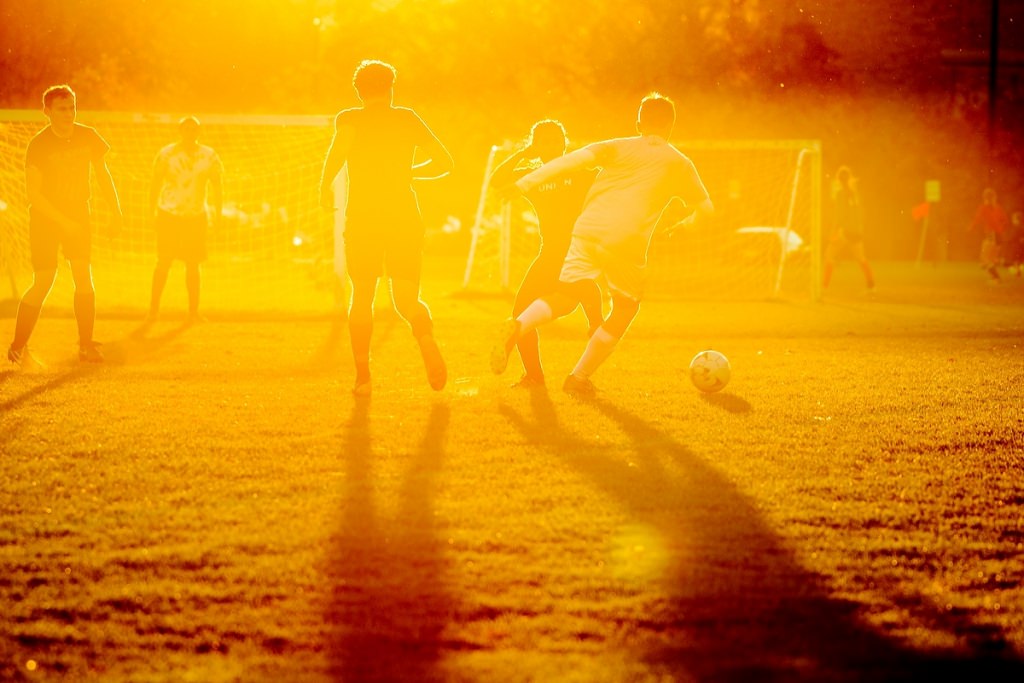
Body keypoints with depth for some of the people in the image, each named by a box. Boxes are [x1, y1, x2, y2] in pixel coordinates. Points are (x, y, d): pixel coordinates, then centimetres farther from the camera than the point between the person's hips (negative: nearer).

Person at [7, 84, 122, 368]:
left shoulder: (88, 137, -4)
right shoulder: (38, 145, -17)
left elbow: (102, 174, 8)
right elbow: (34, 193, -19)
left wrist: (116, 212, 2)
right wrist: (64, 222, -24)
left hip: (78, 216, 4)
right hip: (44, 219, -4)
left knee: (84, 278, -3)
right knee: (42, 283, -5)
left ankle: (86, 346, 5)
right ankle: (18, 348, 6)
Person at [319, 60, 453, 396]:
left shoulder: (350, 118, 3)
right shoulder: (407, 119, 9)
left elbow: (341, 145, -18)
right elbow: (443, 162, 8)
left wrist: (325, 186, -4)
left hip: (363, 218, -1)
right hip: (404, 217, 1)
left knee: (362, 298, 13)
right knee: (407, 299, 7)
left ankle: (363, 375, 6)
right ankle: (428, 343, -22)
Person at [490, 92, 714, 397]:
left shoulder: (618, 147, 19)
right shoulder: (679, 163, 18)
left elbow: (574, 159, 3)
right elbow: (706, 209, 22)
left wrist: (525, 183, -3)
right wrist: (687, 223, 45)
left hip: (588, 230, 2)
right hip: (627, 243, -2)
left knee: (565, 295, 10)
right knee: (625, 308, 18)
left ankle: (518, 327, -21)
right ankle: (580, 377, 13)